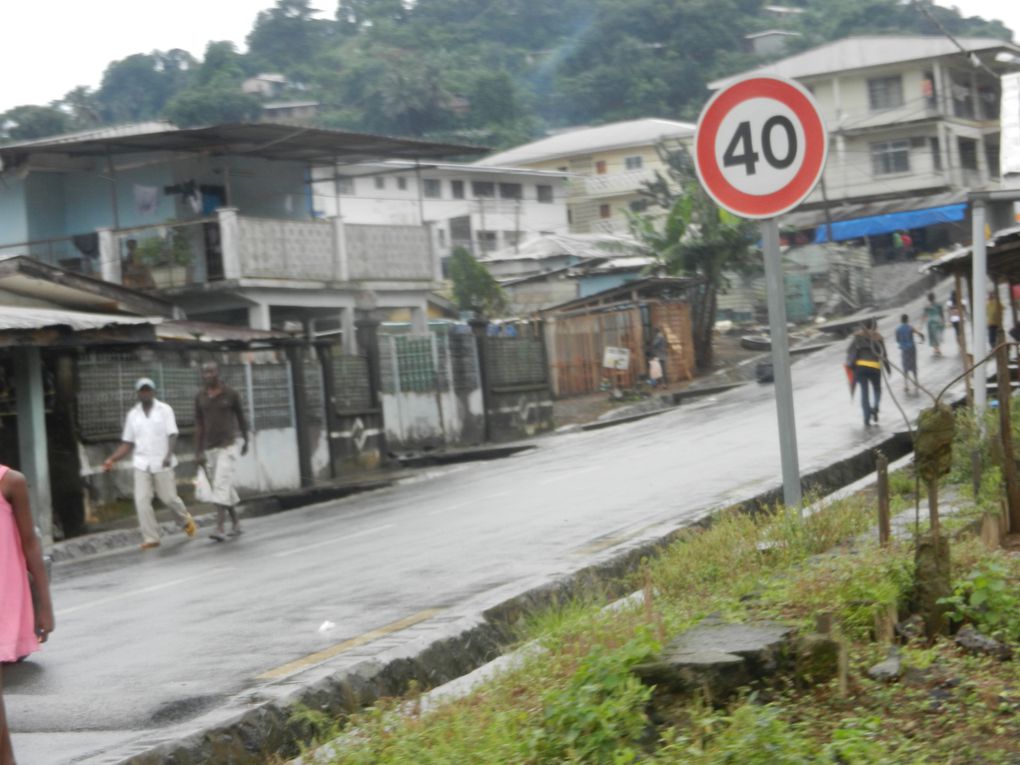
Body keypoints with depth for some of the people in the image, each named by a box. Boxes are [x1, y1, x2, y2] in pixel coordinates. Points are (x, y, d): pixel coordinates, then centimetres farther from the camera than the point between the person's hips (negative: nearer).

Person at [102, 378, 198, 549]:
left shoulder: (165, 410, 1)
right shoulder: (132, 415, 10)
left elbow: (172, 435, -7)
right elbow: (127, 443, 13)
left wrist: (168, 455, -24)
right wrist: (112, 459, 0)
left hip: (162, 463, -2)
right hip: (141, 464, 3)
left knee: (169, 498, 2)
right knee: (141, 500, -10)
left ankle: (185, 520, 32)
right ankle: (150, 537, -7)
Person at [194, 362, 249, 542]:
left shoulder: (231, 394, -6)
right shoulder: (200, 397, 4)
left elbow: (241, 417, 8)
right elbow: (198, 425, 4)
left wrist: (246, 441, 17)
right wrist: (198, 452, -1)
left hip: (228, 446, -4)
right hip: (209, 449, 5)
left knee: (221, 486, -16)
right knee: (224, 488, 11)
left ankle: (219, 529, -22)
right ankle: (235, 523, 27)